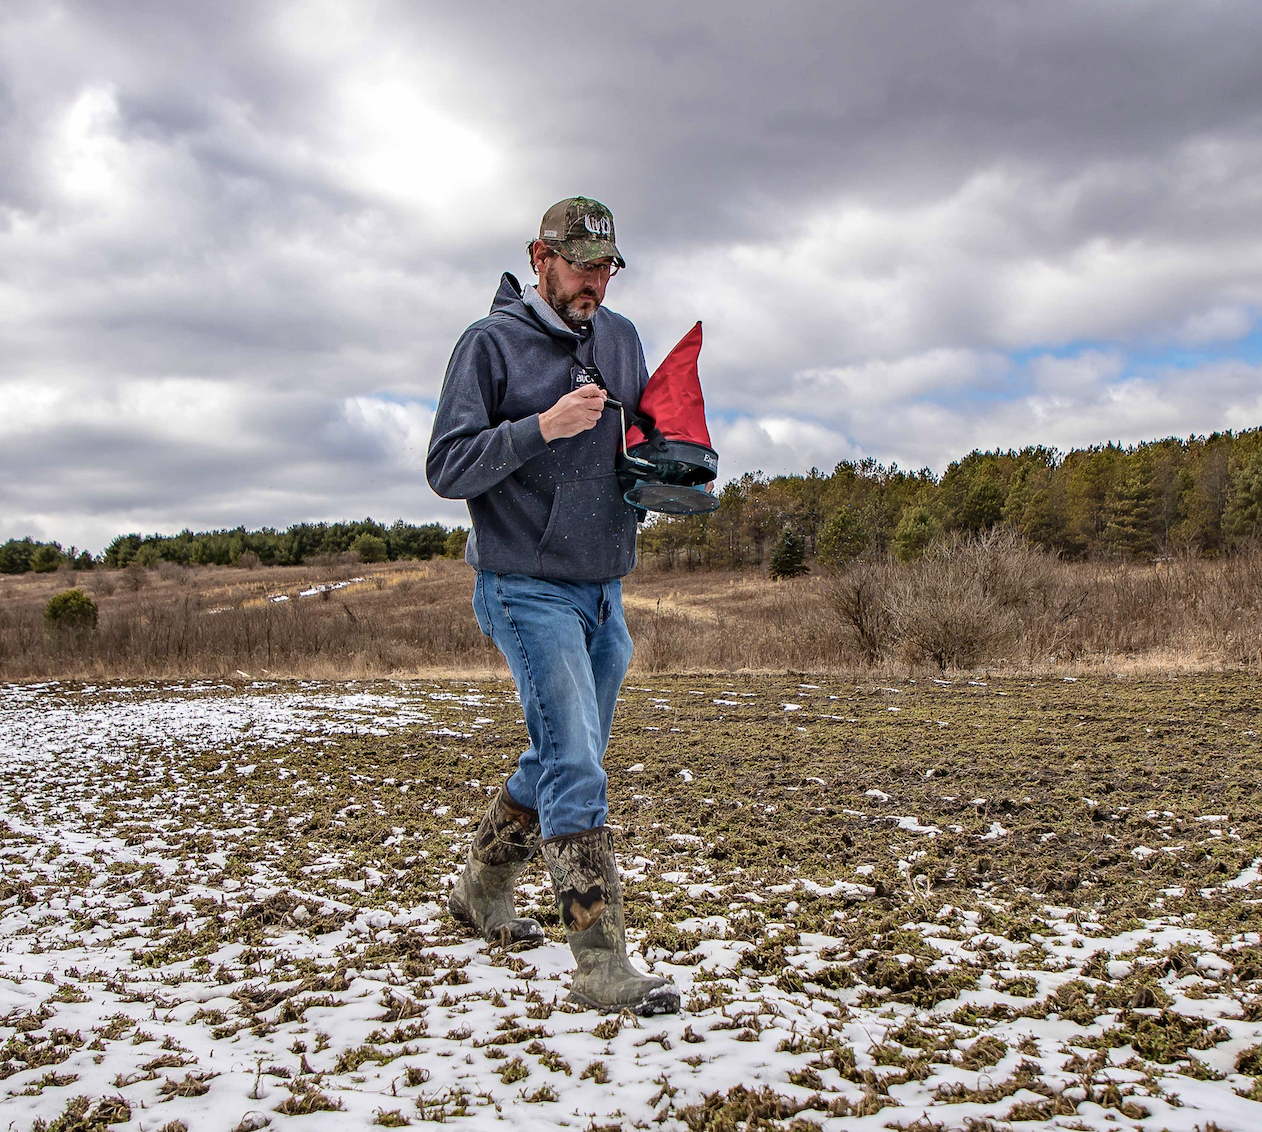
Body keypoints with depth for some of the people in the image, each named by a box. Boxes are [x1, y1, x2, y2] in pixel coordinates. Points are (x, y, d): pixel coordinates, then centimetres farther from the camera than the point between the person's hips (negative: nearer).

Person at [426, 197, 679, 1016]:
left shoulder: (621, 338, 11)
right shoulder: (493, 342, -6)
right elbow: (448, 469, -11)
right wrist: (543, 427, -22)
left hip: (604, 591, 7)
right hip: (527, 588, -7)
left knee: (562, 759, 17)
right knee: (576, 768, -13)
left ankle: (483, 891, 37)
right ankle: (603, 967, -9)